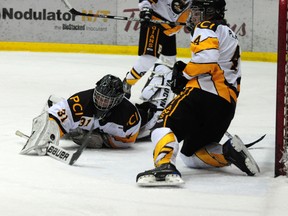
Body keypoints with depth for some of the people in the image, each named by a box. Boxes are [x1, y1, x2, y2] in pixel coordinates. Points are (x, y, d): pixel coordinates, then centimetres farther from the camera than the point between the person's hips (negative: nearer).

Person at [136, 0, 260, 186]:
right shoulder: (231, 37, 33)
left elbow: (207, 57, -18)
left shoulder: (207, 28, 3)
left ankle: (165, 167, -41)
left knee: (165, 125, -15)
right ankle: (231, 152, -2)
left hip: (204, 91, -9)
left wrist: (185, 74, -6)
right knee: (192, 153, 18)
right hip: (227, 104, 9)